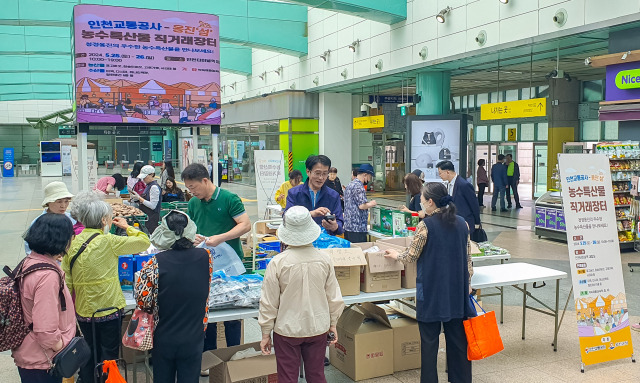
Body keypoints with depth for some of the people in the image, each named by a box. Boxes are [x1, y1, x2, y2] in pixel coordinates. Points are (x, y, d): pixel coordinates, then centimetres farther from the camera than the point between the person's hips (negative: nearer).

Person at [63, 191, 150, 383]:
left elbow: (67, 280, 4)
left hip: (83, 310, 5)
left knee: (89, 354, 20)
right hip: (108, 308, -5)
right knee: (109, 354, 9)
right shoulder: (108, 241, -16)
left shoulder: (72, 243, -1)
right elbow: (144, 242, -9)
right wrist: (127, 227, 8)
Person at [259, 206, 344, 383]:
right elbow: (334, 297, 0)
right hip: (318, 328, 3)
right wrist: (333, 323, 15)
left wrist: (266, 333, 2)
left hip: (287, 330, -2)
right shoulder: (324, 260, -10)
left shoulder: (278, 262, -18)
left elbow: (269, 302, -11)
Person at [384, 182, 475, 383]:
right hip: (457, 290, 5)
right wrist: (467, 283, 17)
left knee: (429, 339, 6)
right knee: (457, 337, 14)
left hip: (431, 291, -5)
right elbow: (467, 257, 7)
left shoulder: (425, 226, -14)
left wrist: (396, 255, 15)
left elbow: (411, 256, -5)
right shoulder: (462, 223, 2)